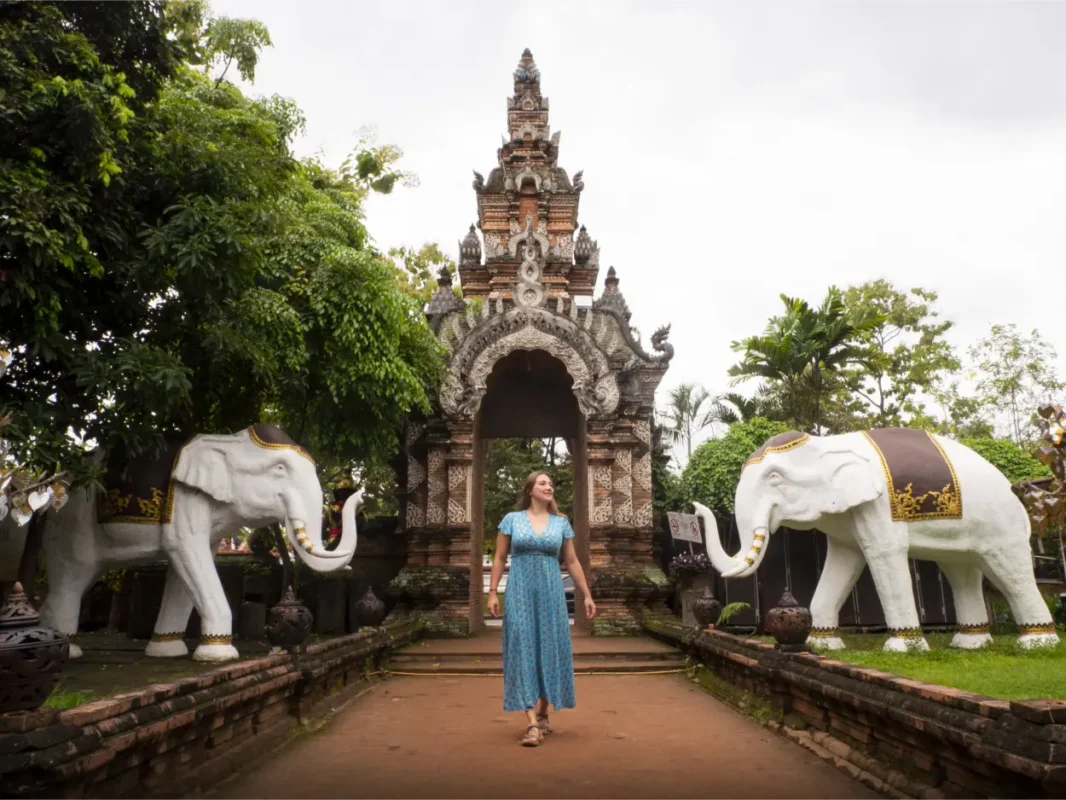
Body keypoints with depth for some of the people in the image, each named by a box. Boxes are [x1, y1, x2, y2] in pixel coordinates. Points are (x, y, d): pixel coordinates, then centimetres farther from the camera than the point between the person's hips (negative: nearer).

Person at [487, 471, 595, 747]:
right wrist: (492, 592, -3)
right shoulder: (512, 519, 4)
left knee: (550, 650, 4)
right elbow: (499, 558, 5)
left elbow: (572, 562, 12)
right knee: (523, 650, -7)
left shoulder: (561, 522, 8)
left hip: (551, 592, 2)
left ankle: (542, 715, 21)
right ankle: (532, 723, -9)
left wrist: (587, 595, 9)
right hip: (520, 591, -2)